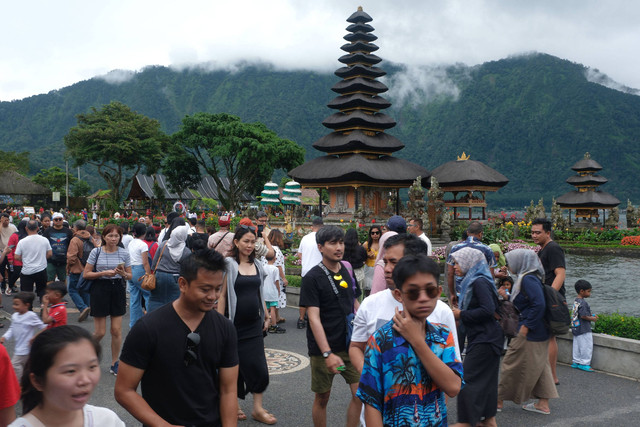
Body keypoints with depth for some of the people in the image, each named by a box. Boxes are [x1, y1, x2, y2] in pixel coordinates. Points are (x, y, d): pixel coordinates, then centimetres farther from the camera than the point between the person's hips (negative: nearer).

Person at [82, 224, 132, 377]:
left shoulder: (124, 253, 2)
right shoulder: (96, 252, -3)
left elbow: (129, 276, 8)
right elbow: (86, 274, -2)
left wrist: (123, 273, -14)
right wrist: (103, 273, -15)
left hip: (118, 289, 2)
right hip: (100, 289, -2)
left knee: (117, 330, 2)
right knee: (100, 332, 1)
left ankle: (114, 364, 16)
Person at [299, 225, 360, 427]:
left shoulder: (347, 271, 5)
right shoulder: (312, 278, -12)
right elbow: (314, 318, -17)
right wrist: (327, 353, -24)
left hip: (349, 344, 5)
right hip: (323, 349, -4)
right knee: (322, 397, 9)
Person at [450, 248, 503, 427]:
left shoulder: (479, 282, -17)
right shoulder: (472, 281, 13)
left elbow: (488, 310, -25)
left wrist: (462, 315, -17)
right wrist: (460, 313, 7)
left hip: (484, 340, -10)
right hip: (483, 338, 10)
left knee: (469, 380, -5)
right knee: (486, 379, 14)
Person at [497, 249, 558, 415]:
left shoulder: (528, 279, -20)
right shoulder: (527, 278, 11)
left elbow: (539, 304, -28)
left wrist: (526, 326, -23)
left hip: (530, 333, -10)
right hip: (539, 332, 10)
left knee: (514, 365, 2)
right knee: (538, 366, 15)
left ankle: (499, 400, 14)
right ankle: (543, 404, 21)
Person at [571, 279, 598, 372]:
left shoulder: (576, 301, 9)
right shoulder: (582, 303, -21)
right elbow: (583, 316, -24)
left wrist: (591, 315, 10)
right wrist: (593, 319, -10)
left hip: (576, 328, 10)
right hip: (584, 329, -10)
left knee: (577, 345, 15)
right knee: (586, 346, 0)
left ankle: (576, 362, 23)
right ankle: (584, 363, 6)